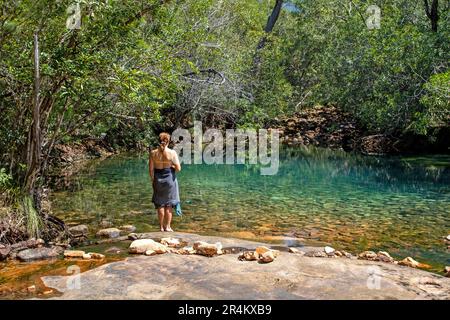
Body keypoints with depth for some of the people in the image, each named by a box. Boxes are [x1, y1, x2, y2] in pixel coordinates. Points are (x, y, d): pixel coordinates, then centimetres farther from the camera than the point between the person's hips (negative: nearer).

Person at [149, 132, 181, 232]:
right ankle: (167, 227, 15)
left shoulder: (153, 153, -5)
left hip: (158, 180, 2)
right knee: (169, 205, 10)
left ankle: (161, 227, 20)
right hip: (170, 179, -2)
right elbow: (178, 168, -12)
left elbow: (151, 169, -3)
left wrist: (153, 180, 9)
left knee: (160, 204, 13)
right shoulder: (172, 153, -12)